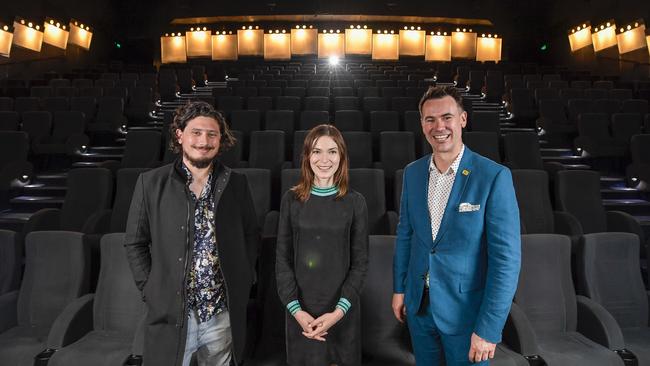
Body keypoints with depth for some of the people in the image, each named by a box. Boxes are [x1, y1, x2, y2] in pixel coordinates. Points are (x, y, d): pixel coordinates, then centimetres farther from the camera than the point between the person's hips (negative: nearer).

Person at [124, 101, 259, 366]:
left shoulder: (236, 184, -1)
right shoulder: (151, 183, -4)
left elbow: (251, 235, 8)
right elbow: (135, 243, 2)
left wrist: (241, 282, 1)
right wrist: (151, 290, -4)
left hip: (224, 314, 1)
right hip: (170, 312, -1)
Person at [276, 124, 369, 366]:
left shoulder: (355, 202, -5)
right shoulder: (292, 200, -3)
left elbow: (360, 262, -4)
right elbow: (282, 259, -2)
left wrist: (339, 310, -12)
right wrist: (296, 309, -10)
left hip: (342, 310, 0)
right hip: (300, 311, 1)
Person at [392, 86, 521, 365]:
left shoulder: (494, 177, -16)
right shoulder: (412, 172, -1)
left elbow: (506, 257, -17)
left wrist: (489, 329, -17)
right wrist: (399, 288, 9)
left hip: (466, 310, -4)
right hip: (418, 306, 5)